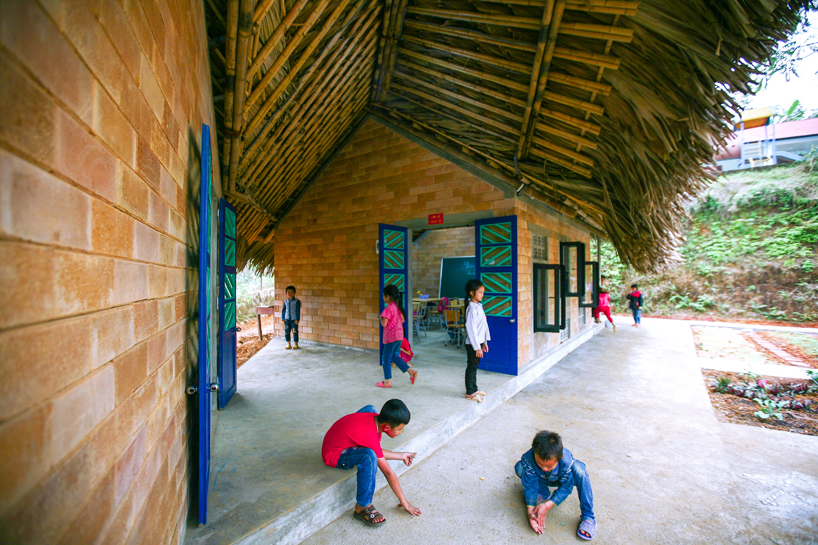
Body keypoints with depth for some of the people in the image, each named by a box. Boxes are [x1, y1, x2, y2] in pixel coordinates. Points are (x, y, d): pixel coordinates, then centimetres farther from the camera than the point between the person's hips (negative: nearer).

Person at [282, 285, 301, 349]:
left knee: (295, 332, -1)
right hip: (287, 319, 4)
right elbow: (283, 310, 10)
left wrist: (297, 319, -12)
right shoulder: (285, 301, 5)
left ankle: (296, 344, 13)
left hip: (294, 319, -4)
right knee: (286, 331, 6)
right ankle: (288, 344, 19)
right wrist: (283, 318, 5)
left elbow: (298, 311, -8)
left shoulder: (297, 301, -8)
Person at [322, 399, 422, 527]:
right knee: (369, 456, -36)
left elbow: (378, 451, 5)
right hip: (334, 456, -9)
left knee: (370, 408, 12)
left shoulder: (376, 417, -10)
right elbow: (388, 472, -22)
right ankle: (362, 507, -15)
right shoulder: (370, 436, -32)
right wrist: (403, 501, -12)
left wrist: (401, 456, 6)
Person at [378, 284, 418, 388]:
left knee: (386, 359, 5)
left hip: (391, 336, -8)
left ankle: (387, 381, 12)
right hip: (399, 335, 8)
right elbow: (403, 320, 15)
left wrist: (381, 317, -2)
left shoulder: (388, 308, -18)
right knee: (395, 356, 21)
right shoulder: (398, 306, 7)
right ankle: (411, 372, 15)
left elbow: (384, 324, -20)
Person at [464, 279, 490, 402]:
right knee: (471, 366, 1)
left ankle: (474, 389, 30)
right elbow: (471, 329, -22)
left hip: (479, 342, 9)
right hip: (472, 343, -9)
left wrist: (484, 342, 18)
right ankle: (469, 393, 12)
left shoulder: (479, 306, 10)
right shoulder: (472, 308, -19)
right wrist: (477, 347, -21)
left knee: (475, 365, 18)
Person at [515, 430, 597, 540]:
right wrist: (530, 511, -36)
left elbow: (566, 487, -28)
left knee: (578, 468, -35)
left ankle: (588, 517, -22)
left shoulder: (567, 462, -39)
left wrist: (547, 505, -34)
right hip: (542, 480, 1)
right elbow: (530, 486, -28)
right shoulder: (528, 459, -38)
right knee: (520, 467, -27)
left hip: (562, 479, -1)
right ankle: (543, 493, -4)